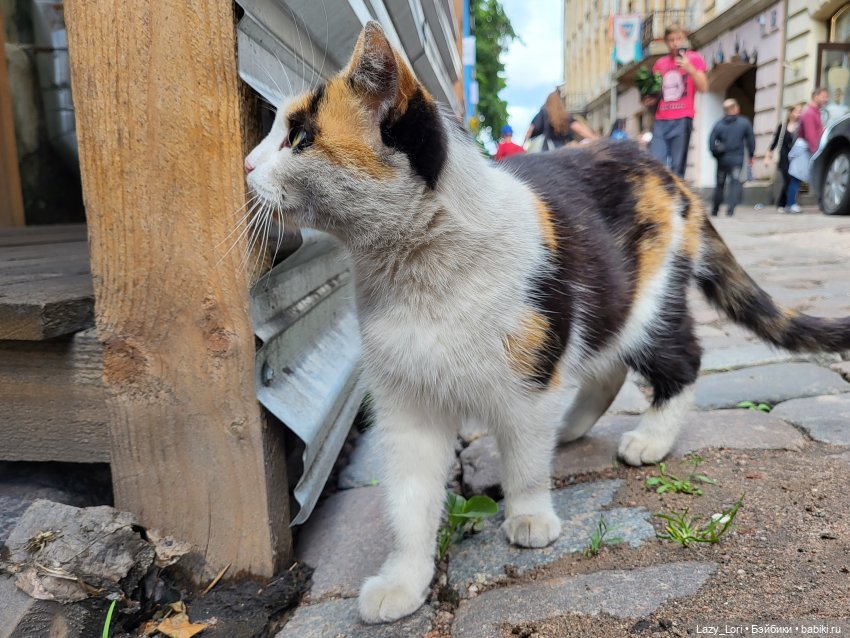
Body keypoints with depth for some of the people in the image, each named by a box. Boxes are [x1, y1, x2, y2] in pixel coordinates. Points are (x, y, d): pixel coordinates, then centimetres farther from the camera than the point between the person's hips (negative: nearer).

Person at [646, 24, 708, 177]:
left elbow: (703, 87, -2)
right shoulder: (660, 63, 17)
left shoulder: (694, 59, 8)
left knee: (677, 166, -6)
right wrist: (650, 99, 5)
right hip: (661, 120, 3)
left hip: (682, 120, -3)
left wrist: (690, 68, -13)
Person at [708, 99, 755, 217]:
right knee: (735, 183, -2)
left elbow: (711, 143, -8)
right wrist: (750, 155, 13)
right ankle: (730, 209, -19)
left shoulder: (718, 125, 0)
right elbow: (751, 140, 2)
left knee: (720, 184, 14)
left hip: (722, 159, 2)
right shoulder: (744, 122, 0)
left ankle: (715, 210, 21)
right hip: (737, 159, -2)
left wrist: (717, 155, 5)